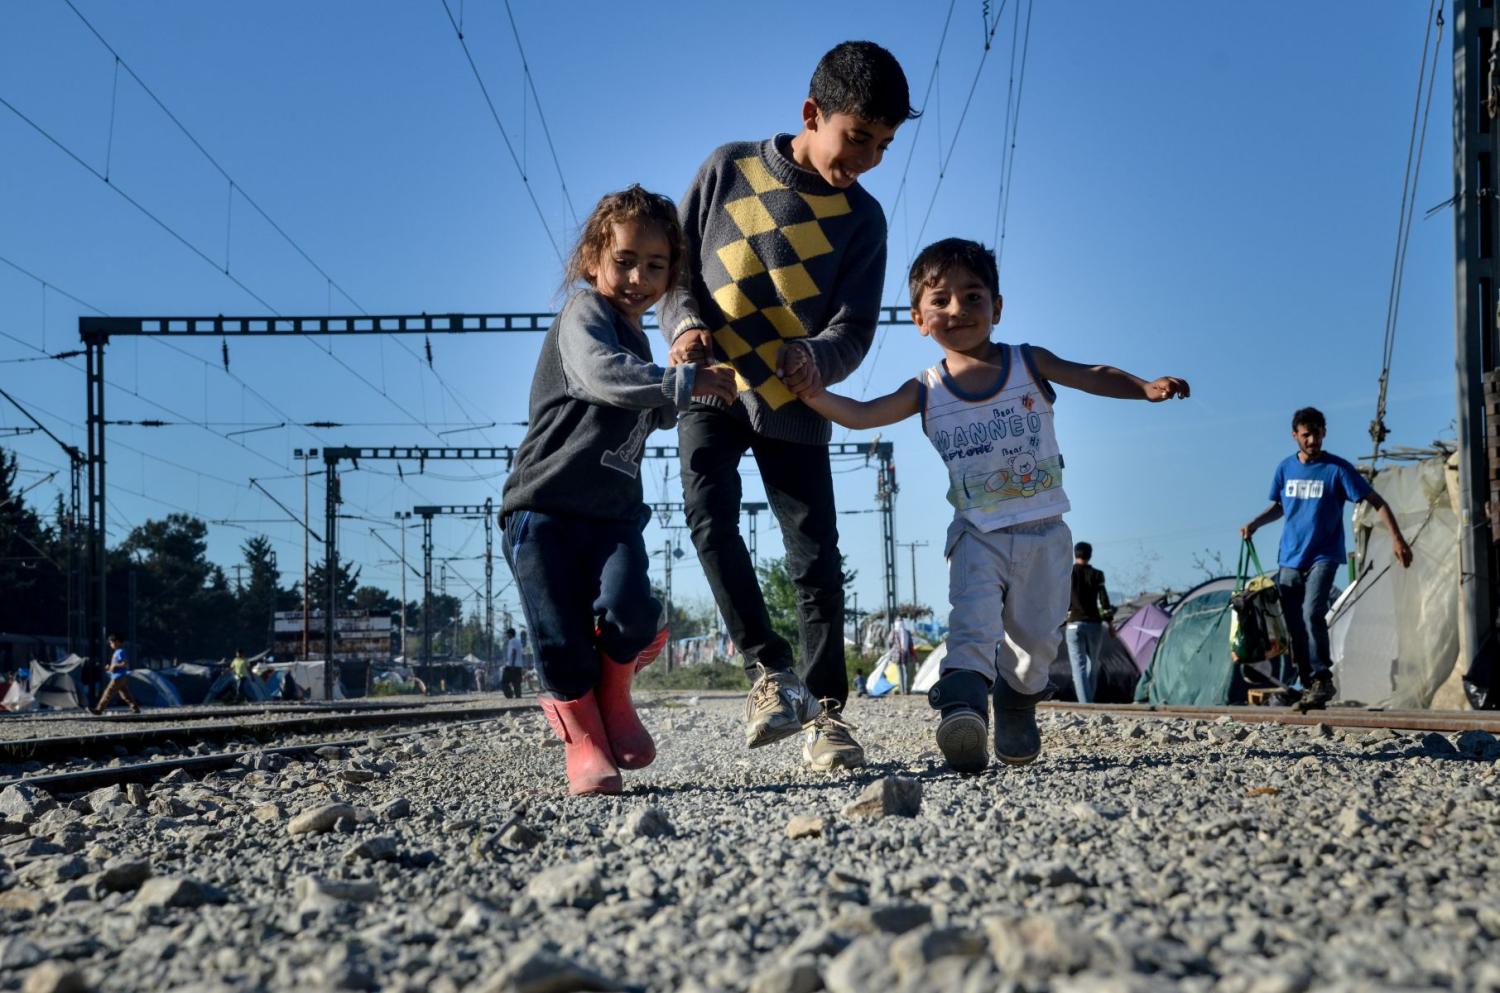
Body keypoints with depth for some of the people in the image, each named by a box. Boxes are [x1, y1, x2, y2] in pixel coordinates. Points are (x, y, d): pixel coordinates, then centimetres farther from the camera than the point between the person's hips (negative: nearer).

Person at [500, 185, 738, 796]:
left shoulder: (637, 342, 20)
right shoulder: (583, 317, -6)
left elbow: (657, 417, 36)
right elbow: (600, 374, -28)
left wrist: (678, 394, 18)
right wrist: (680, 382, -34)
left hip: (613, 513, 6)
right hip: (544, 509, -6)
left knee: (630, 612, -19)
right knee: (562, 642, -5)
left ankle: (613, 695, 8)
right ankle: (583, 740, 12)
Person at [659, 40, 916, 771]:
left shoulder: (861, 219, -1)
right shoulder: (729, 168, -2)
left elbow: (854, 329, -5)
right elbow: (675, 262, 4)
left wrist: (816, 359, -28)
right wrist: (685, 323, -17)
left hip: (793, 407, 1)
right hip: (710, 389, -1)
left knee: (816, 559, -2)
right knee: (710, 513, -24)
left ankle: (822, 711, 6)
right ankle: (768, 669, -19)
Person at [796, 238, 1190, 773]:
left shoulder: (1030, 364, -1)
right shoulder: (926, 392, 0)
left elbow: (1094, 377, -2)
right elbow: (862, 414, -4)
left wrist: (1147, 387, -18)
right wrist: (815, 395, -19)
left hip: (1042, 532, 1)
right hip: (977, 534, -1)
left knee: (1036, 637, 9)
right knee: (973, 617, -25)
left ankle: (1017, 707, 34)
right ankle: (962, 701, -40)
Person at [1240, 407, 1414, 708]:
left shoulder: (1337, 469, -7)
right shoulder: (1286, 468, 7)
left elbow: (1377, 502, -7)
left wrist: (1396, 538, -18)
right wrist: (1254, 524, 5)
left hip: (1323, 556, -5)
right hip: (1290, 559, 5)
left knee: (1312, 613, -22)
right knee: (1294, 626, 3)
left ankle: (1322, 680, -14)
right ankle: (1308, 685, 11)